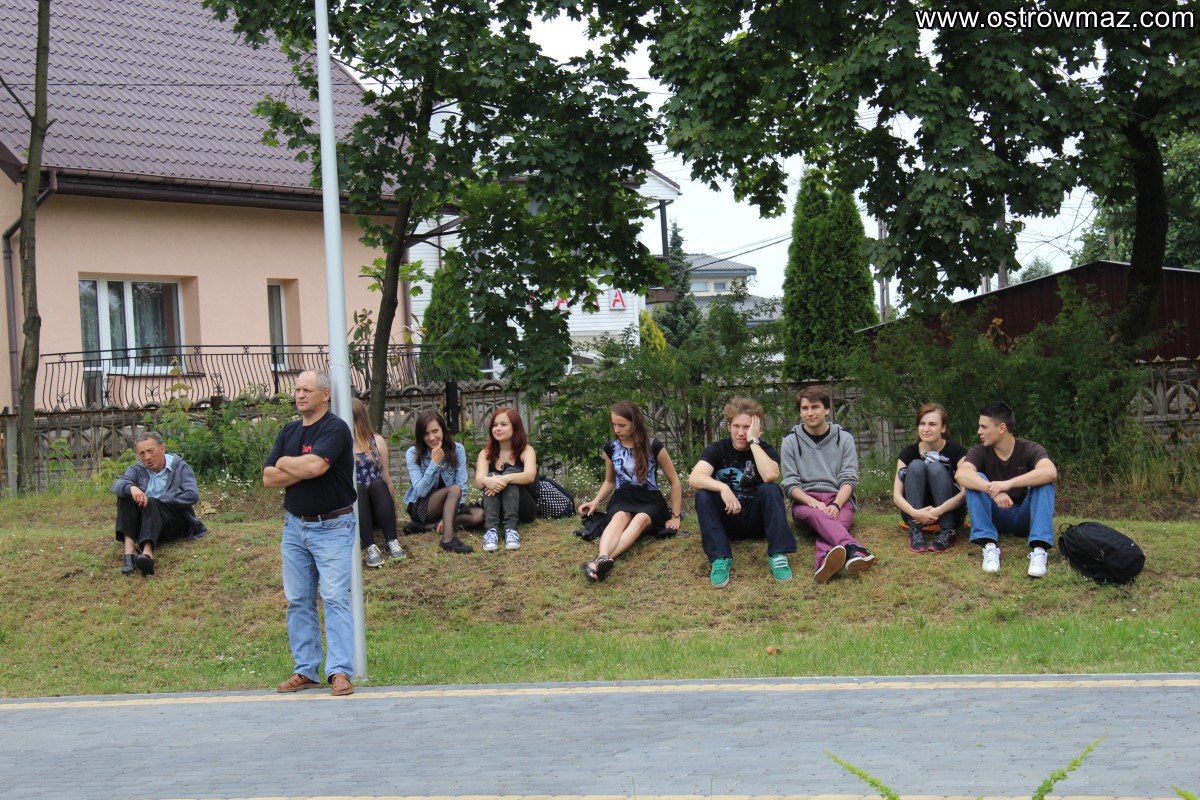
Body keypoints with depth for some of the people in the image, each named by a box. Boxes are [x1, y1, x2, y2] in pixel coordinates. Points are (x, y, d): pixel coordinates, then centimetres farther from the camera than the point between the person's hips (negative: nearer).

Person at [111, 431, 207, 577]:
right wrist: (131, 487, -35)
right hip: (145, 523, 4)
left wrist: (159, 500, -15)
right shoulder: (137, 470, 10)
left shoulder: (180, 467, 2)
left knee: (152, 504, -33)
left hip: (175, 525, -4)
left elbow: (192, 496, -14)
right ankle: (129, 551, -39)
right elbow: (117, 484, -12)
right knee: (125, 495, -19)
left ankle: (147, 553, -60)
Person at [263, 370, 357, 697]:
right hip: (294, 525, 7)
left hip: (332, 527, -7)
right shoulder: (288, 431, 12)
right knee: (297, 600, 8)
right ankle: (305, 670, 14)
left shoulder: (335, 428, -9)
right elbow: (268, 478, 4)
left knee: (335, 598, -10)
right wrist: (303, 470, -11)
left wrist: (284, 463, -5)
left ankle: (340, 671, -10)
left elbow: (315, 464, -25)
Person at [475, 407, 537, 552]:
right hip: (496, 509, 2)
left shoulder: (526, 450, -5)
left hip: (524, 509, -2)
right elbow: (479, 481, -17)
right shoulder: (486, 453, 1)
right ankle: (491, 530, -47)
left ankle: (511, 529, -44)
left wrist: (506, 479, -45)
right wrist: (487, 481, -43)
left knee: (510, 473, -27)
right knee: (492, 477, -26)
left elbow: (530, 476, -26)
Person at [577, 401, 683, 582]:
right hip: (622, 499, 2)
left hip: (649, 501, -2)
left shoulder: (653, 446, -7)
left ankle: (600, 561, -64)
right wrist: (595, 501, 2)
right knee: (620, 517, -36)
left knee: (641, 519, -39)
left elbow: (674, 481, 2)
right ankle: (603, 558, -68)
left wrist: (675, 516, -2)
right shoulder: (610, 448, 3)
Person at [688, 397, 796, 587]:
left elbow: (770, 476, -29)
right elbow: (694, 478, -23)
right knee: (703, 495, -28)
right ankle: (720, 558, -37)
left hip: (757, 520, -1)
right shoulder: (717, 449, -3)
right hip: (726, 520, 1)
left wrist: (753, 441, -21)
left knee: (771, 490, -29)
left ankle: (778, 555, -35)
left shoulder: (767, 450, -3)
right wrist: (722, 488, -41)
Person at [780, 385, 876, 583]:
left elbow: (849, 479, 2)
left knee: (838, 520, -37)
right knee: (817, 515, -39)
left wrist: (836, 505, -19)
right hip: (805, 501, -1)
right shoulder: (791, 441, 10)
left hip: (839, 499, 1)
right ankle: (853, 549, -70)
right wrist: (813, 502, -19)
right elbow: (790, 484, 3)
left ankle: (824, 563, -70)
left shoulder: (844, 438, 11)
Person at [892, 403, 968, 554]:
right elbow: (896, 495, -11)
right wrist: (915, 513, -32)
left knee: (936, 467, -25)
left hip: (948, 512, -1)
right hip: (916, 514, 2)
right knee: (916, 466, -22)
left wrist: (939, 511, -35)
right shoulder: (909, 453, -2)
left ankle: (947, 531, -28)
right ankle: (915, 530, -30)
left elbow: (965, 491, -19)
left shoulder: (956, 451, -7)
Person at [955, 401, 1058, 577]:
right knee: (976, 480, -24)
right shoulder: (980, 452, -8)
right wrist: (993, 490, -47)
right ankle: (989, 545, -35)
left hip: (1025, 517, -1)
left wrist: (1008, 483, -45)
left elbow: (1050, 472, -34)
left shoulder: (1030, 449, -11)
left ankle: (1039, 549, -39)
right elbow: (961, 474, -30)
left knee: (1044, 482, -27)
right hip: (995, 517, 1)